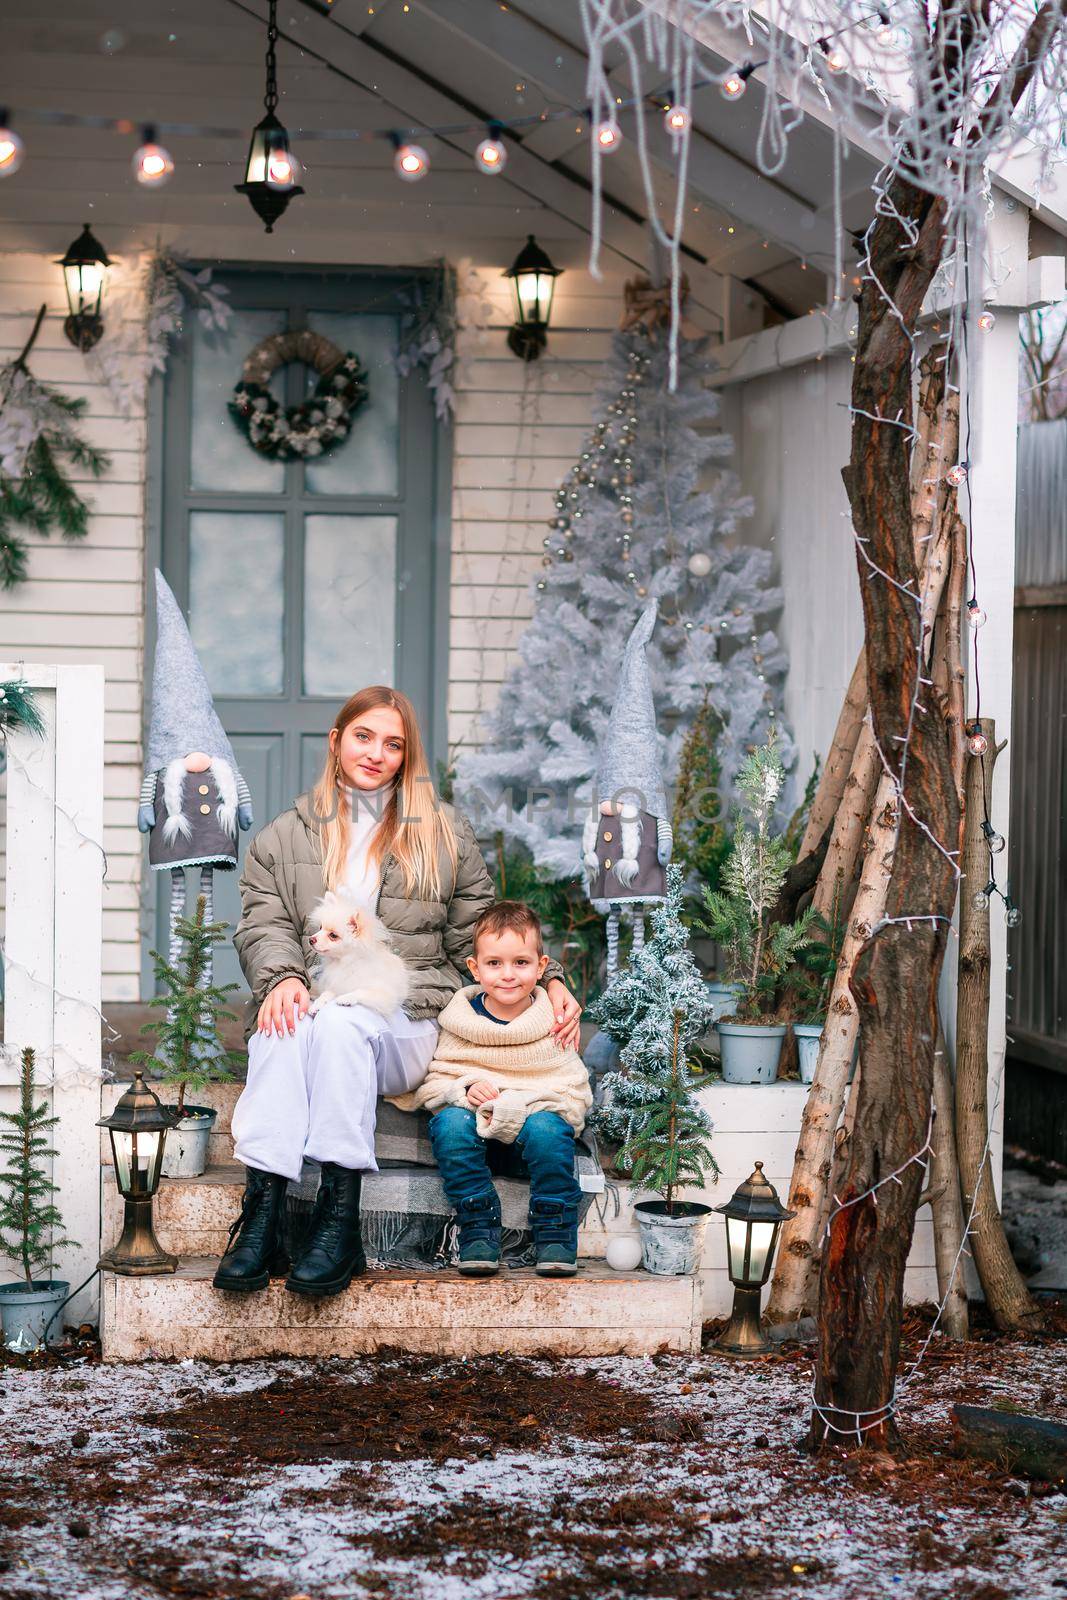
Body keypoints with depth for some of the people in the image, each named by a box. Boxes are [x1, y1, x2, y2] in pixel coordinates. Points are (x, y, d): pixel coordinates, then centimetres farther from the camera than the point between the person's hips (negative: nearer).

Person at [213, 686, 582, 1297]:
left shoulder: (444, 832, 21)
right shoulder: (282, 840, 21)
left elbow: (480, 932, 20)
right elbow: (263, 926, 7)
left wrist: (550, 981, 5)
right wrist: (283, 976, -15)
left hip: (406, 1023, -1)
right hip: (308, 1011, 1)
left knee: (341, 1021, -37)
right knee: (284, 1027, -37)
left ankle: (340, 1219, -43)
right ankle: (262, 1217, -47)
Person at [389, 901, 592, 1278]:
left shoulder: (553, 1024, 0)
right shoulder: (459, 1023, 3)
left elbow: (575, 1090, -3)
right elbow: (433, 1082, 4)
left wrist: (526, 1106, -21)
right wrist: (464, 1090, -19)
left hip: (536, 1112, -1)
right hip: (472, 1115, 1)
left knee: (547, 1131, -34)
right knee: (451, 1124, -31)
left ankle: (555, 1231, -15)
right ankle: (478, 1229, -19)